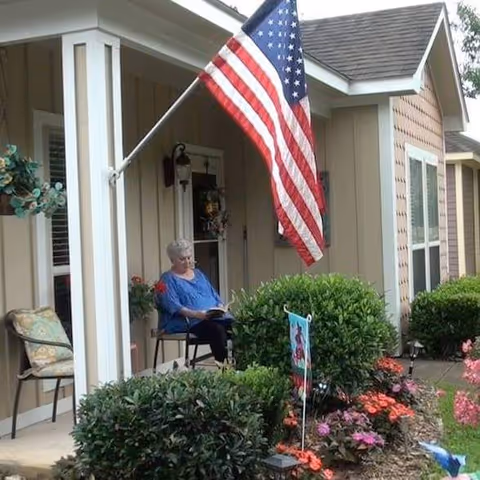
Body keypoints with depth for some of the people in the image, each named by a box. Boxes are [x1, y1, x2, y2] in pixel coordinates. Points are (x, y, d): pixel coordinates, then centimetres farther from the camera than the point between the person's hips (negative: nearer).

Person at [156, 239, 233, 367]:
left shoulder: (198, 274, 25)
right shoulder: (168, 279, 4)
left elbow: (214, 295, 23)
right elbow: (173, 306, -10)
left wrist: (221, 307, 1)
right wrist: (196, 314, -24)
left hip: (216, 317, 6)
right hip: (188, 321, -6)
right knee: (217, 329, -34)